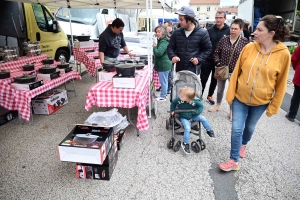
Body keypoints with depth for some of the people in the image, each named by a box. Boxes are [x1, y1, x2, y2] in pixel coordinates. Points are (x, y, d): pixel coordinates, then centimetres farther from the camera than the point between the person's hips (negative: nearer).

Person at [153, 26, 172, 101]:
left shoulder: (163, 42, -18)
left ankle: (163, 96, 8)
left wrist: (154, 46, -13)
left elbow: (159, 53, -28)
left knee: (163, 81, -1)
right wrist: (154, 53, 10)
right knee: (164, 81, 18)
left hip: (164, 65, -11)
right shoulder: (161, 41, 15)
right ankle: (164, 94, 30)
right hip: (163, 65, 11)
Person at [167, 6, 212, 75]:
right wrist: (172, 56, -11)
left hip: (193, 70, -4)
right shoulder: (176, 32, 2)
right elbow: (170, 47, 11)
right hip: (179, 69, 4)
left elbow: (208, 49, 4)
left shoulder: (202, 33, -6)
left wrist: (199, 59, -11)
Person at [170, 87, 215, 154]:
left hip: (193, 116, 2)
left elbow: (201, 106, -7)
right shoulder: (178, 99, -23)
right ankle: (185, 144, -9)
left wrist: (197, 112, -19)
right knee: (187, 128, -23)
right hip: (184, 118, -2)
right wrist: (172, 110, -2)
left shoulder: (195, 101, -23)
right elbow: (173, 102, -1)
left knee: (203, 118, -12)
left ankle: (209, 131, 13)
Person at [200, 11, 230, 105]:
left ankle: (209, 96, 32)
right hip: (207, 60, 0)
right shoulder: (209, 30, -1)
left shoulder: (229, 31, -4)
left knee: (214, 80, 15)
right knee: (203, 79, 3)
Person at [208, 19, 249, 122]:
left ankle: (232, 111, 25)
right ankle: (218, 105, 41)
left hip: (235, 71, -2)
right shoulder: (223, 39, -4)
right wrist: (218, 63, -7)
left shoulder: (244, 41, -10)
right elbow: (216, 53, 3)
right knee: (220, 89, 19)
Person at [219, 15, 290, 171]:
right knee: (236, 129, 1)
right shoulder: (249, 48, -9)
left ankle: (243, 144, 51)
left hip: (260, 101, 0)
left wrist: (273, 106, -1)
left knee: (250, 127, 19)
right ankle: (234, 161, 17)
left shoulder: (283, 54, -12)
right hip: (240, 97, 0)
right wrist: (230, 94, -3)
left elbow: (281, 83, -4)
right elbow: (236, 72, -3)